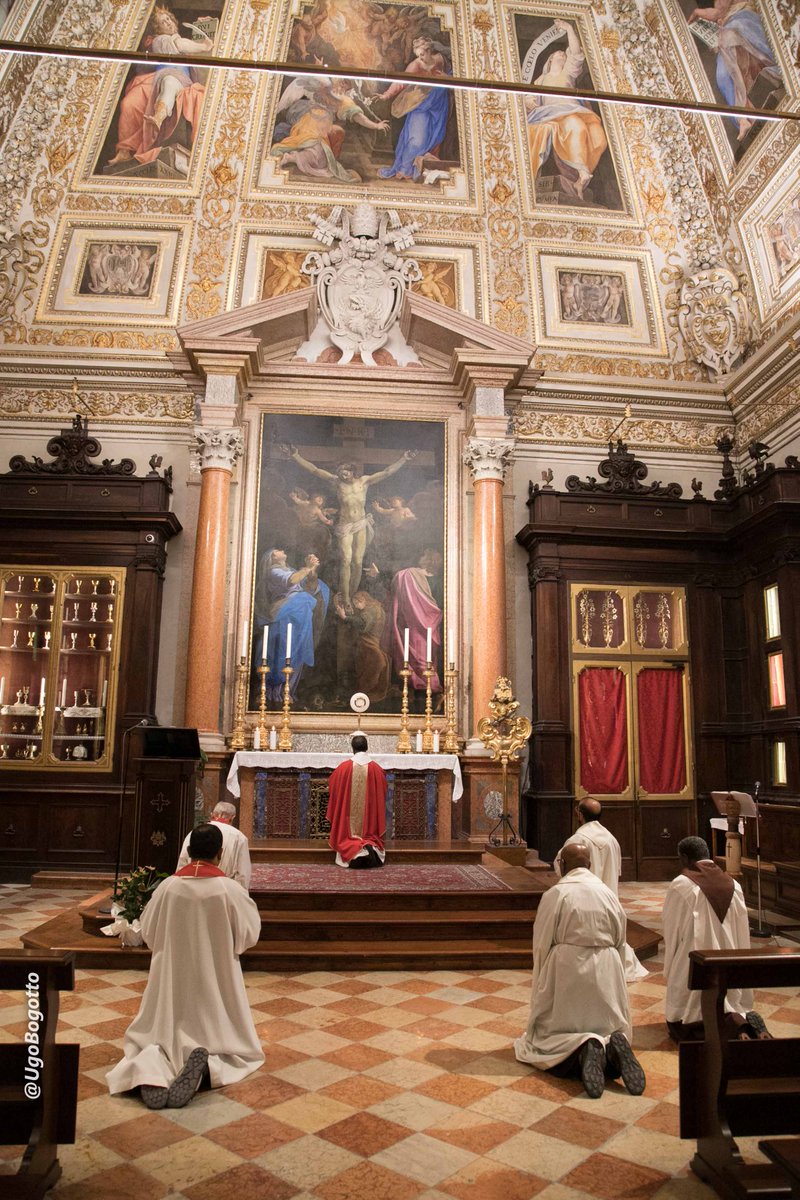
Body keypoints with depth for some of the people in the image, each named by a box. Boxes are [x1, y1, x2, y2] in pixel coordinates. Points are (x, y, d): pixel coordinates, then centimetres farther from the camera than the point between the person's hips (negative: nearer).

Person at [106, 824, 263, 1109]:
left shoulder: (168, 886, -8)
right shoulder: (230, 889, -15)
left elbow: (148, 931, 6)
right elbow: (250, 933, -4)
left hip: (171, 978, 2)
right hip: (215, 982, -2)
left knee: (159, 1036, 19)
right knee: (222, 1040, 16)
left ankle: (153, 1064, -18)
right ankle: (206, 1061, -20)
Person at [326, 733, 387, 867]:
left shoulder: (344, 767, -7)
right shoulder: (376, 768, -4)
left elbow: (332, 787, 7)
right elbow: (382, 792, 8)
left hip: (349, 815, -1)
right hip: (370, 814, 1)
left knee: (348, 837, 7)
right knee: (369, 833, 11)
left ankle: (354, 850, -24)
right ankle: (370, 846, -21)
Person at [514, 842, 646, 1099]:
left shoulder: (555, 894, -10)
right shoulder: (608, 893, 3)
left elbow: (541, 944, -6)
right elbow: (620, 941, 10)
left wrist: (542, 985, 9)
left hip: (565, 971, -3)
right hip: (606, 972, 4)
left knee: (544, 1038, 8)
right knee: (610, 1027, 21)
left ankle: (583, 1049, -22)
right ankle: (613, 1044, -15)